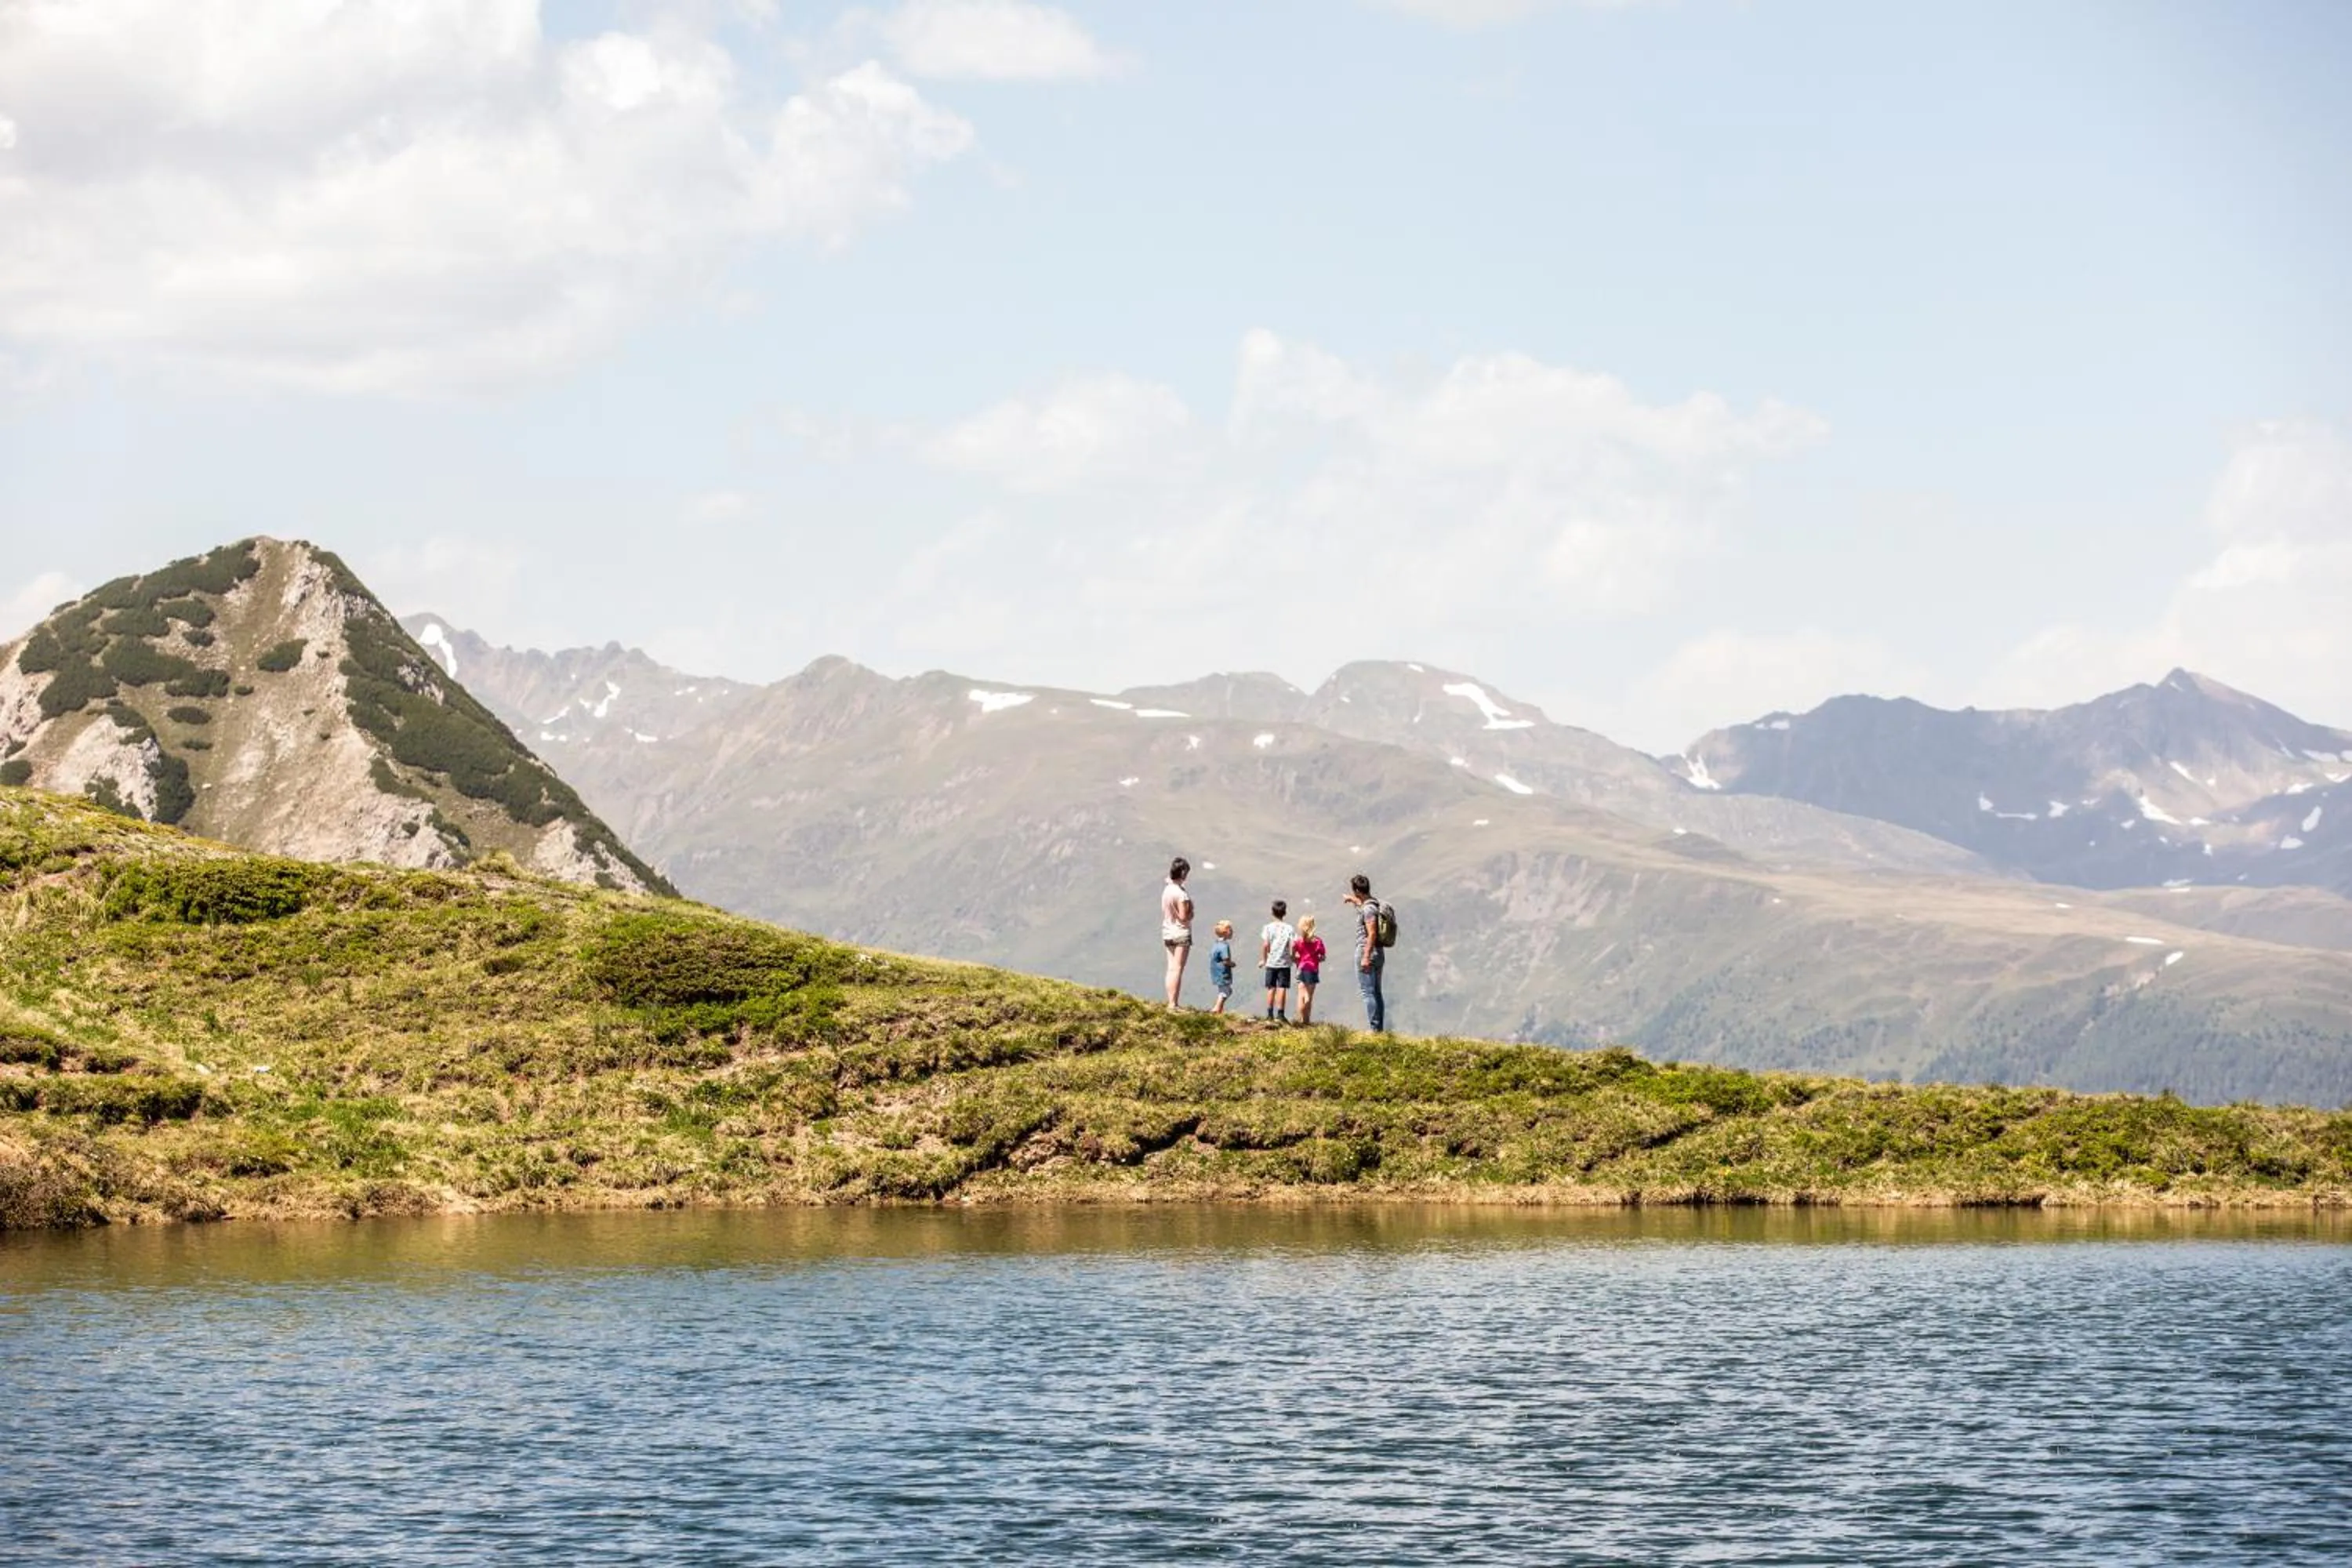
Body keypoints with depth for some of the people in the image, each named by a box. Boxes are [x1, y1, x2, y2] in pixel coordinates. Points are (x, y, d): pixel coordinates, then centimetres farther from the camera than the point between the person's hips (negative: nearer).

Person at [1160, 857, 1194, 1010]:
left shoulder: (1166, 890, 5)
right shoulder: (1181, 893, -18)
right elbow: (1184, 917, -18)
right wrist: (1191, 912, 0)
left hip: (1167, 933, 7)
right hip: (1181, 934, -7)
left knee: (1171, 969, 9)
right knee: (1178, 969, -5)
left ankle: (1170, 1002, 10)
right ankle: (1173, 1004, -7)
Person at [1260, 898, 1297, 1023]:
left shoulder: (1268, 927, -3)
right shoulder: (1288, 928, -3)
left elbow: (1265, 945, -8)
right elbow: (1294, 944, -11)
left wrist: (1263, 959, 3)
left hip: (1271, 962, 1)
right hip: (1284, 963, -1)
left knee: (1271, 989, 9)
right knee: (1282, 989, 0)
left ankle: (1270, 1014, 11)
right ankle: (1281, 1013, -4)